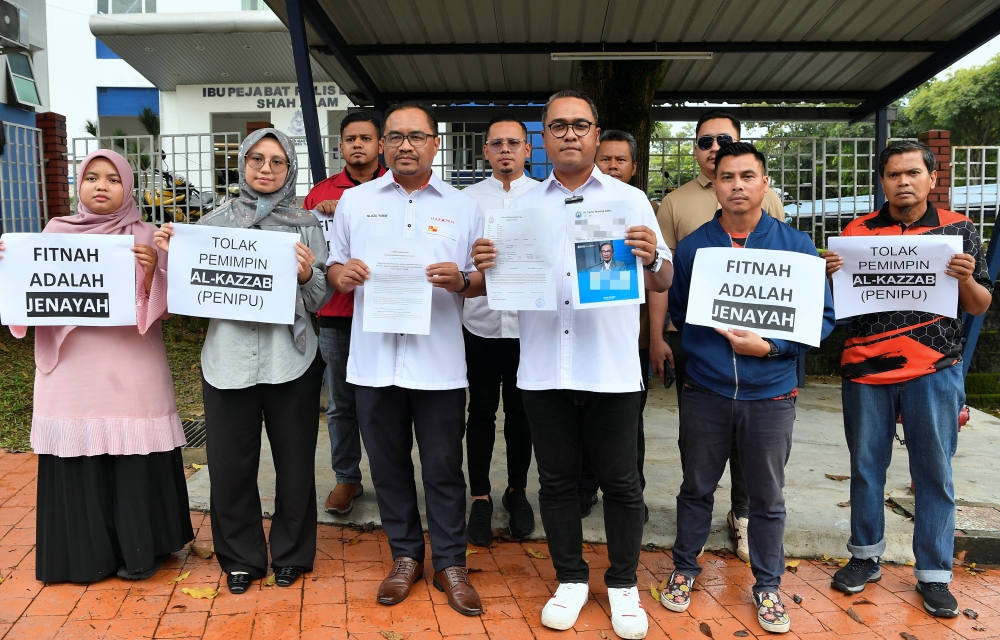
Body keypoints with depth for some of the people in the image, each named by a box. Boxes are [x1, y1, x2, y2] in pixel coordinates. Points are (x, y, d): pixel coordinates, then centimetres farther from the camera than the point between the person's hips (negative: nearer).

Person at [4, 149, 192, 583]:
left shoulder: (144, 236, 2)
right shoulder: (56, 232, 9)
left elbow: (163, 305, -4)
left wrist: (150, 272, -23)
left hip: (130, 371, -2)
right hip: (71, 371, 3)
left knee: (134, 461, 1)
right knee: (75, 463, 7)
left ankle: (139, 548, 17)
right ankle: (84, 552, 23)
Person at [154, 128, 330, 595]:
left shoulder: (306, 226, 5)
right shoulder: (214, 222, 8)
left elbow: (320, 301, 2)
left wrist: (306, 276, -17)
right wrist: (171, 254, -4)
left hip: (290, 361, -1)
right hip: (227, 359, 1)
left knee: (294, 463, 9)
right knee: (230, 465, 8)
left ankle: (291, 554, 30)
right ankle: (241, 557, 29)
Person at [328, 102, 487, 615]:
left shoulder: (463, 207, 6)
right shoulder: (354, 201, 9)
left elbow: (486, 280, 7)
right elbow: (334, 268, 13)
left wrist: (462, 280, -15)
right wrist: (342, 276, -9)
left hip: (439, 361, -1)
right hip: (374, 359, 2)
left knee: (444, 468, 7)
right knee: (388, 466, 13)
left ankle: (450, 563, 25)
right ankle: (405, 555, 32)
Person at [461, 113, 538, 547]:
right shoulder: (469, 198, 5)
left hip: (528, 323, 0)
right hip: (481, 320, 0)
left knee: (521, 412, 13)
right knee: (481, 410, 9)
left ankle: (517, 491, 31)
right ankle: (480, 498, 24)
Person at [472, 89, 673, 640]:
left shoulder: (630, 199, 4)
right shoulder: (522, 206, 9)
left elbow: (662, 283, 0)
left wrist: (652, 260, -23)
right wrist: (485, 266, -12)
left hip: (611, 368, -2)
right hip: (543, 368, 2)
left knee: (620, 482, 7)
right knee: (556, 480, 12)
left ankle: (622, 585, 27)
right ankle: (570, 579, 30)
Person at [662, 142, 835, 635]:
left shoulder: (795, 245, -3)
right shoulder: (691, 247, 1)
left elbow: (823, 317, -3)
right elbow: (677, 313, 9)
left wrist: (769, 346, -15)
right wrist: (708, 348, -2)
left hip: (770, 394, 0)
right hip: (705, 391, 1)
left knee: (767, 498, 12)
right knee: (696, 488, 15)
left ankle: (767, 586, 31)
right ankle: (684, 569, 34)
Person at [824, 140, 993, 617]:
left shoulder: (959, 230, 5)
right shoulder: (857, 232, 6)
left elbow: (980, 307, 5)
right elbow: (834, 303, 8)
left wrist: (966, 279, -15)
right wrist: (831, 274, -13)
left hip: (933, 372, -1)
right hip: (865, 370, 1)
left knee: (935, 474, 5)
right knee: (866, 468, 11)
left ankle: (933, 575, 20)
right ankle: (865, 557, 27)